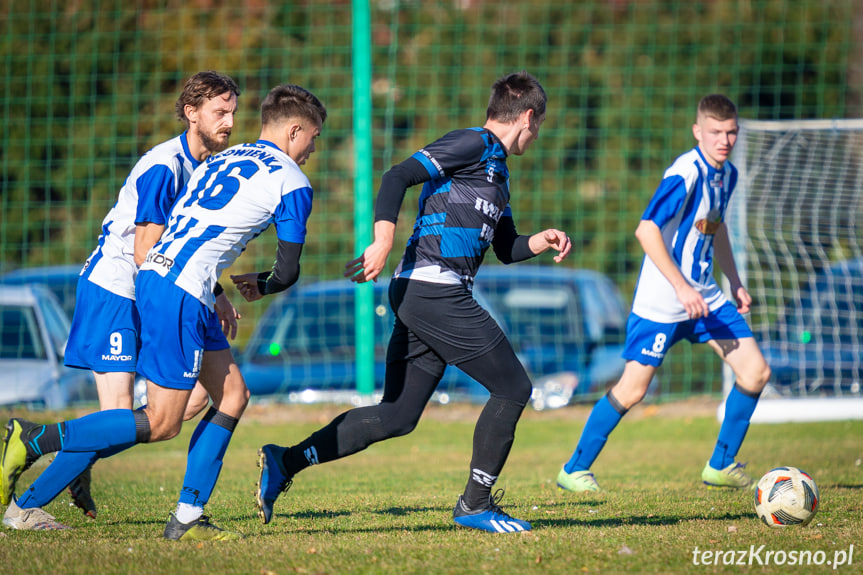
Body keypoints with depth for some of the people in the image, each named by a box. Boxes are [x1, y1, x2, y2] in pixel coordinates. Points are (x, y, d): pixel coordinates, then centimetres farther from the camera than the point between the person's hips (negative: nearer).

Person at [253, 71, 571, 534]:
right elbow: (397, 177, -16)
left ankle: (285, 461, 1)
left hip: (417, 297, 10)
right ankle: (475, 504, 5)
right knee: (512, 388, -2)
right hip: (436, 288, -10)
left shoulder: (495, 167, 25)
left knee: (397, 415, 5)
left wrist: (542, 241, 11)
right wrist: (383, 241, -27)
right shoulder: (473, 144, -6)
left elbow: (507, 249, 31)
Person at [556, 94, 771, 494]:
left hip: (704, 296, 8)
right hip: (661, 300, -8)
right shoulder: (686, 173, -20)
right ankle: (574, 470, 9)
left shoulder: (727, 174, 8)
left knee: (755, 371, 0)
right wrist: (681, 287, -28)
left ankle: (721, 465, 13)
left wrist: (735, 282, 20)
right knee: (632, 389, -6)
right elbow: (646, 230, -26)